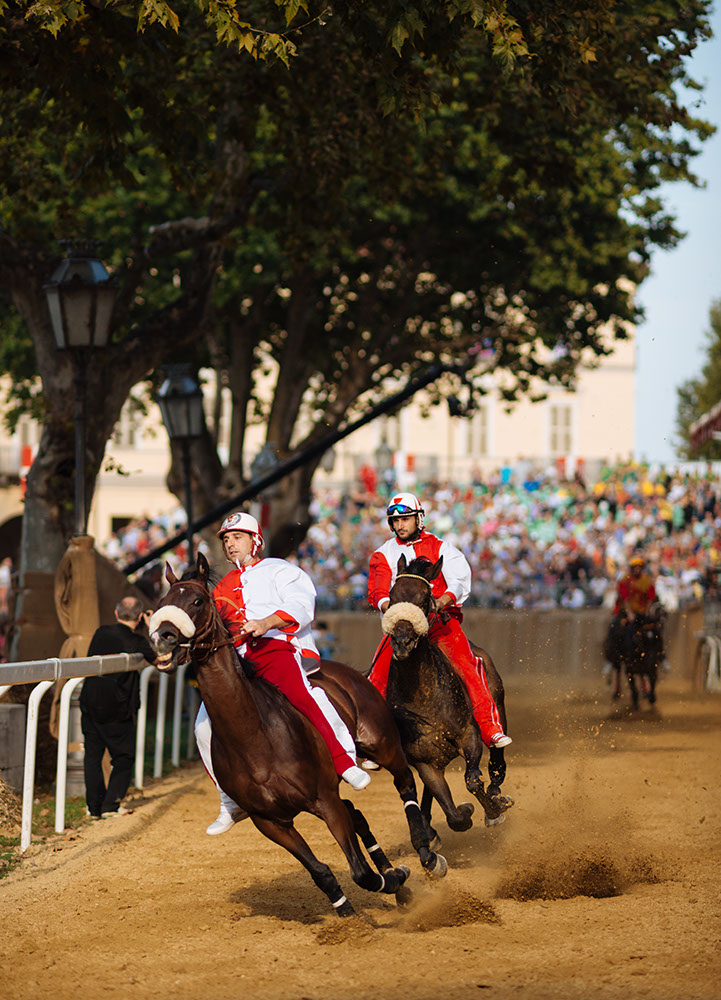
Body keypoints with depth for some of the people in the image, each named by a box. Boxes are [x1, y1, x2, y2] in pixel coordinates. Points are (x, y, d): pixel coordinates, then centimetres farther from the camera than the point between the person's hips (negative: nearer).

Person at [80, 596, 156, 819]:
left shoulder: (101, 633, 2)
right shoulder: (137, 642, -12)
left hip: (90, 706, 4)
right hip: (118, 711, -4)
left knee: (93, 756, 13)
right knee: (124, 758, 10)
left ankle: (95, 807, 13)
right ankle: (110, 805, 1)